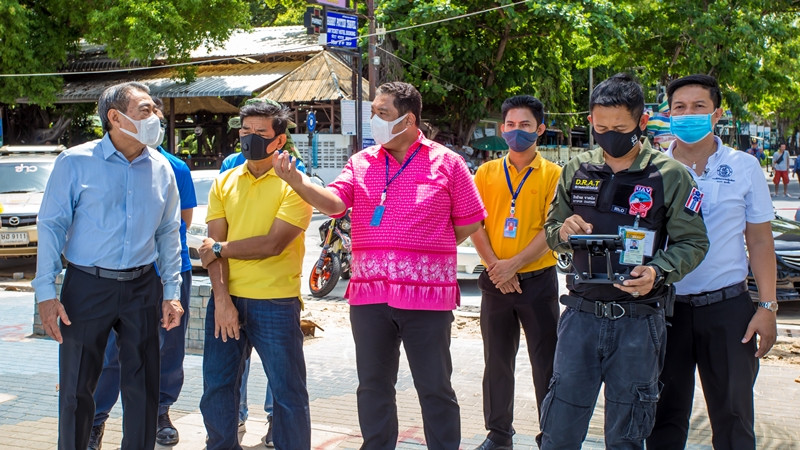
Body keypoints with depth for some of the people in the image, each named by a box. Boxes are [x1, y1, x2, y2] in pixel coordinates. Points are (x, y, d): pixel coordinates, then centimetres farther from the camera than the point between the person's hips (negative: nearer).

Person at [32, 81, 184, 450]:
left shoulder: (161, 168, 4)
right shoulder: (75, 162, -7)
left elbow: (168, 233, 11)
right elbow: (51, 226, -6)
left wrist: (172, 292, 7)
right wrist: (45, 293, -11)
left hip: (142, 287, 3)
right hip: (87, 285, -3)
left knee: (143, 385, 9)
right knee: (76, 386, 6)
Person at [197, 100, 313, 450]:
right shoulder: (224, 183, 9)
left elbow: (273, 244, -15)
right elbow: (214, 245, 1)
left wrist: (221, 249, -6)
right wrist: (221, 298, -10)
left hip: (276, 303, -4)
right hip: (227, 299, 5)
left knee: (288, 392, 4)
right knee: (216, 388, 12)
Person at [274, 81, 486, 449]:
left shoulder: (446, 163, 0)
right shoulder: (362, 163, 8)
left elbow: (469, 222, 5)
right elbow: (333, 202, -8)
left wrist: (426, 250, 3)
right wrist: (296, 180, -25)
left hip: (426, 295, -3)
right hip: (369, 293, 3)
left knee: (435, 387, 5)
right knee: (373, 385, 13)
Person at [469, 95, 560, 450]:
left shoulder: (552, 174, -1)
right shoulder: (487, 173, 6)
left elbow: (552, 231, -8)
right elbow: (475, 226, 1)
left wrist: (513, 264, -15)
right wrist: (495, 267, -11)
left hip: (538, 279, -3)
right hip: (496, 282, 3)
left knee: (546, 363, 1)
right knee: (497, 361, 12)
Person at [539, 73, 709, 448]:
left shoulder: (669, 175, -3)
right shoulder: (577, 169, 7)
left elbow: (693, 242, 0)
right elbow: (551, 231, 16)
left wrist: (658, 272, -18)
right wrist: (564, 231, -7)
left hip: (638, 321, -2)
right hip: (581, 314, 3)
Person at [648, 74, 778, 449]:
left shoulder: (744, 169, 1)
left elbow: (760, 241, 3)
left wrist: (767, 307, -3)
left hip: (726, 306, -1)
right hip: (665, 305, 1)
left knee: (732, 415, 5)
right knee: (664, 415, 11)